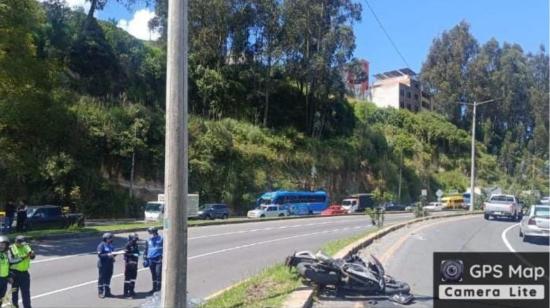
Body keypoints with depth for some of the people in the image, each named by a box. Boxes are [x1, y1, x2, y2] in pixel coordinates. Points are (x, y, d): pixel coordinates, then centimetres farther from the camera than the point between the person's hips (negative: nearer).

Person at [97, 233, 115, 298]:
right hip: (103, 265, -7)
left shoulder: (110, 245, 11)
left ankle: (107, 292, 22)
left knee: (108, 278, 13)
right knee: (102, 278, 1)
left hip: (110, 264, 7)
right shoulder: (101, 245, -10)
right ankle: (100, 293, 9)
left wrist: (114, 254, -4)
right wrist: (107, 255, -27)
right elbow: (99, 255, -17)